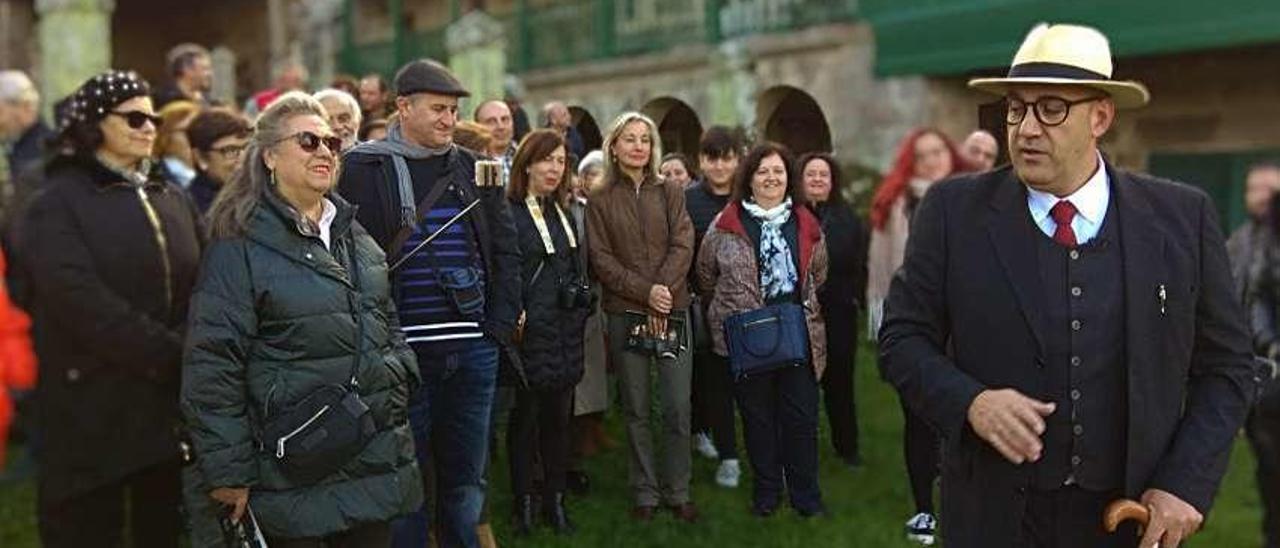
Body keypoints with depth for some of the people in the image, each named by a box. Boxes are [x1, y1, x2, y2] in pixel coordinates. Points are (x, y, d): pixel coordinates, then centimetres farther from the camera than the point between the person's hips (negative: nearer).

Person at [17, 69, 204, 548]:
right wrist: (172, 355, -18)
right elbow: (85, 304, -18)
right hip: (94, 408, -5)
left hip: (172, 401, 5)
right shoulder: (56, 205, -5)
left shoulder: (172, 199, 13)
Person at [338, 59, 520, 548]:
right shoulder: (364, 169, -1)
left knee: (466, 479, 13)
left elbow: (506, 250, 15)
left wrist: (500, 325, 5)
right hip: (404, 351, -4)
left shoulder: (474, 169, 12)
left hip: (475, 350, 4)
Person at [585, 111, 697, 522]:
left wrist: (663, 292, -14)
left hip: (672, 311, 1)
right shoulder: (600, 201, 7)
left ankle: (676, 491, 12)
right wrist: (645, 291, -13)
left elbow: (682, 246, 0)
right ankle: (645, 493, 15)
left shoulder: (670, 193, 10)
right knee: (636, 410, 5)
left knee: (678, 407, -1)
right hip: (625, 313, -1)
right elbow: (601, 259, -1)